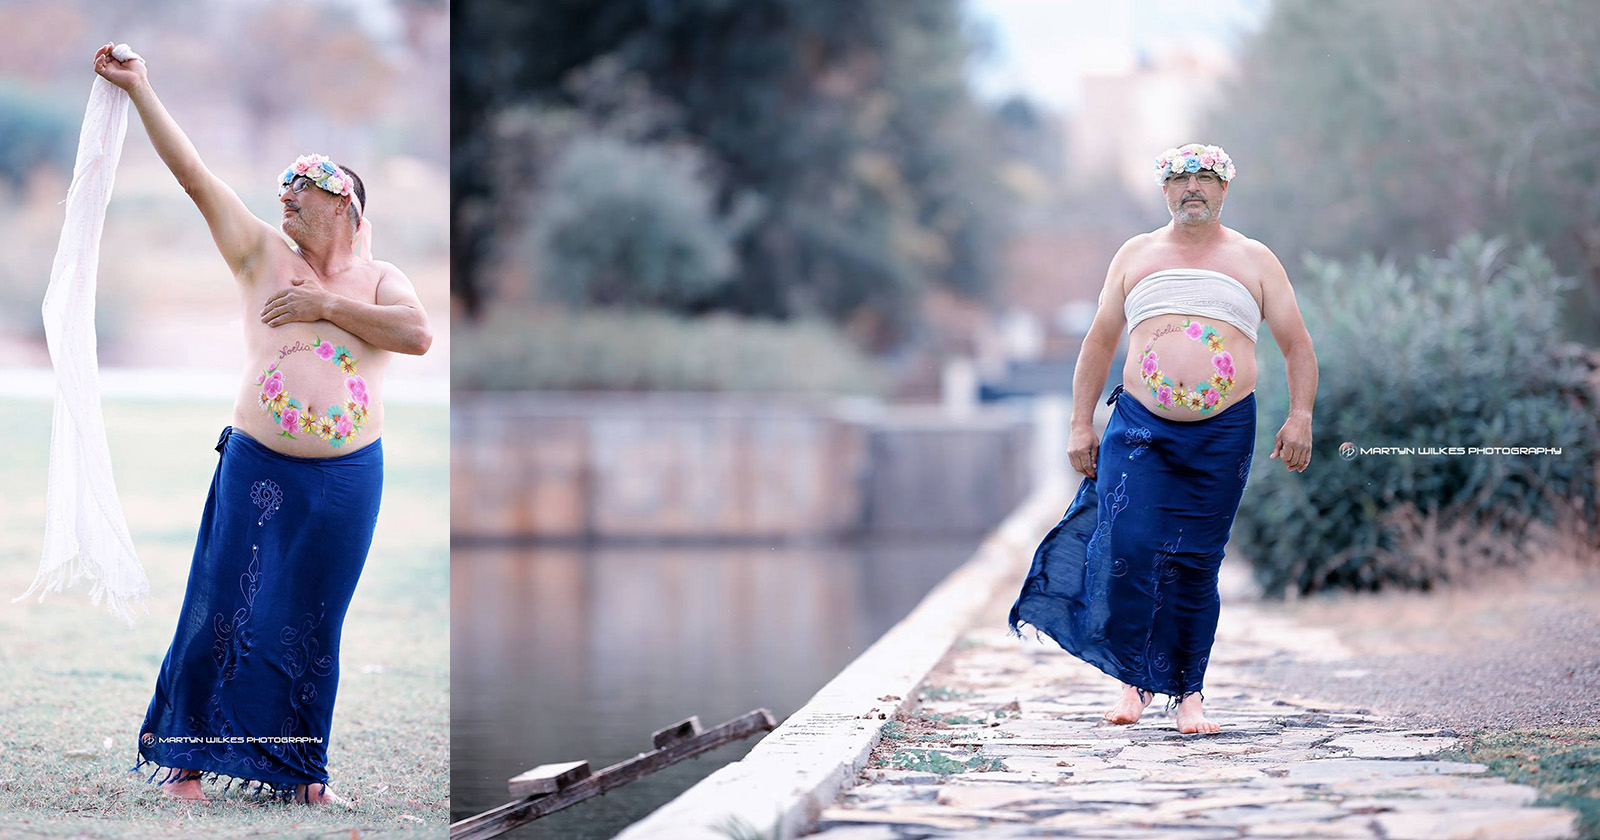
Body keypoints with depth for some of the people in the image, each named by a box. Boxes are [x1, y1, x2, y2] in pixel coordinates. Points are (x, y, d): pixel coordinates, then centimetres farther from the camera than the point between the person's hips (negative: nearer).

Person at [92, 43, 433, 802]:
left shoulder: (378, 278, 7)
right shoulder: (263, 255, 5)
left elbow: (418, 334, -13)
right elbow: (193, 175, 0)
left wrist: (327, 304, -12)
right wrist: (139, 89, -4)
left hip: (348, 479, 1)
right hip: (259, 466, -1)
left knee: (312, 625, 7)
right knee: (226, 610, -3)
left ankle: (299, 768, 18)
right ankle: (187, 755, 9)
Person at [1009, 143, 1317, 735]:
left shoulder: (1255, 260, 11)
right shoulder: (1136, 256, 15)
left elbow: (1297, 345, 10)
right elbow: (1099, 342, 17)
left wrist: (1300, 416, -4)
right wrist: (1080, 424, 10)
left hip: (1223, 434, 0)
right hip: (1140, 426, 1)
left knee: (1195, 563, -1)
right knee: (1127, 546, -14)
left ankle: (1187, 691, 8)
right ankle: (1135, 677, 3)